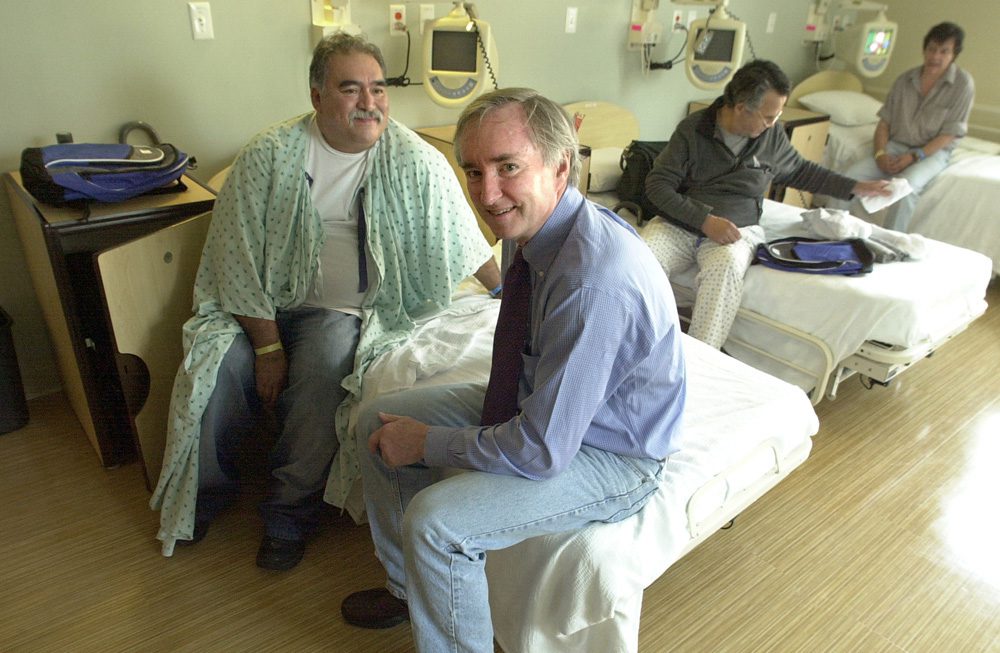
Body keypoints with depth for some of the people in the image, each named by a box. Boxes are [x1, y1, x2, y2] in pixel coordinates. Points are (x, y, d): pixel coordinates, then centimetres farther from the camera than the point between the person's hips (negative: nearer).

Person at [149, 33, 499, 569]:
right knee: (217, 370, -21)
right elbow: (239, 258, -9)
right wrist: (268, 346, -12)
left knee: (322, 370, -30)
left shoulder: (414, 162, -9)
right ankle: (203, 495, 11)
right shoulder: (267, 156, -9)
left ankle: (290, 516, -7)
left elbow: (466, 243, 2)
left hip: (339, 309, -1)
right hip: (256, 302, 1)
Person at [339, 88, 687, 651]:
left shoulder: (593, 285, -36)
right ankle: (410, 588, 29)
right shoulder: (543, 224, -8)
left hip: (611, 459, -8)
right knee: (378, 421, 7)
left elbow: (543, 450, -31)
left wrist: (426, 444, -17)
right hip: (538, 400, 9)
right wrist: (493, 416, -2)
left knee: (435, 521, -25)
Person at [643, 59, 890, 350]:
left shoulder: (773, 136, 8)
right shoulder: (692, 129, -3)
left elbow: (800, 171, 27)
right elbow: (657, 184, -7)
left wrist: (855, 187, 22)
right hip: (677, 224, -1)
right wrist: (704, 219, -18)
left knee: (726, 266, -36)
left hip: (735, 229, 1)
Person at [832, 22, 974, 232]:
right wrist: (880, 153, -11)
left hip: (932, 152, -4)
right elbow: (884, 121, 6)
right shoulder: (905, 79, 7)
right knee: (851, 176, -23)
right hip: (895, 146, 4)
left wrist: (914, 156, -19)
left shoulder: (963, 83, -5)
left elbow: (949, 134, -8)